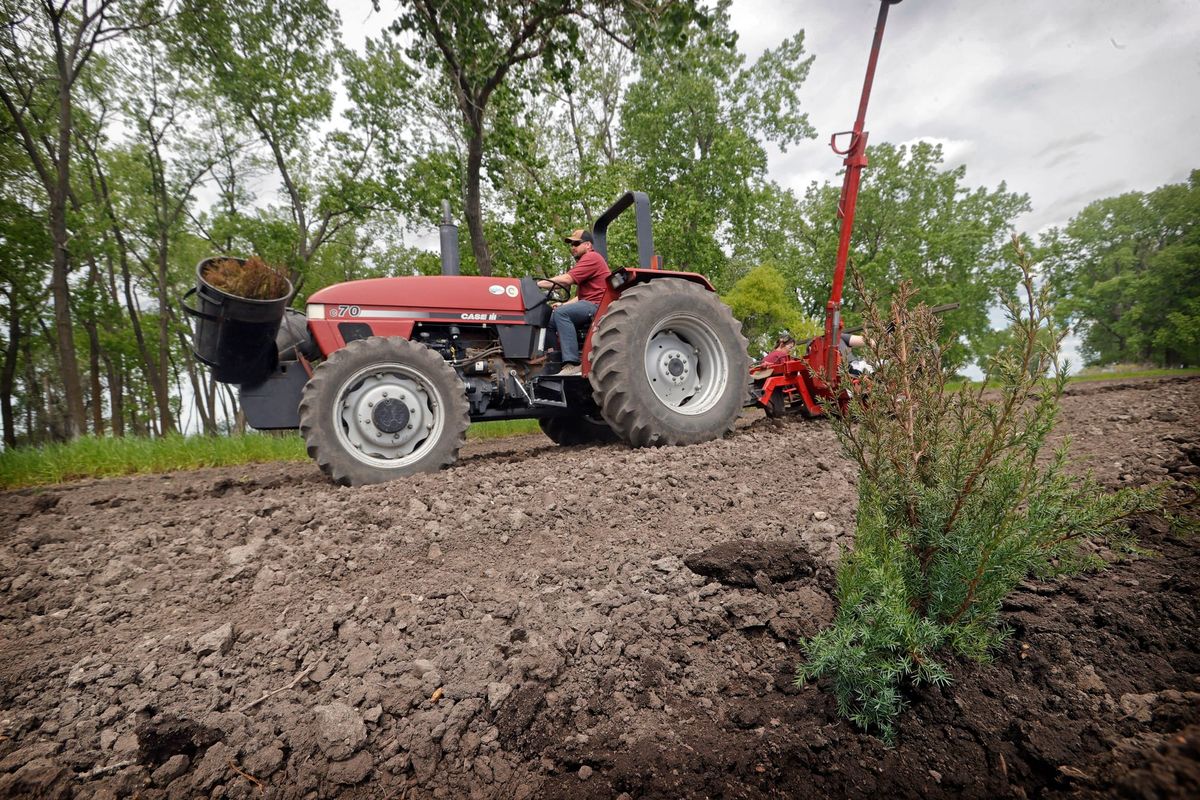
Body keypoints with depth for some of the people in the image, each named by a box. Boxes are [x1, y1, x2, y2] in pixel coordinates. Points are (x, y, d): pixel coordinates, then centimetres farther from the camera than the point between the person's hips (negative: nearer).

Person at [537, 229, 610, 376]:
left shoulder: (592, 257, -6)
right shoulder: (585, 261, 28)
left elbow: (566, 279, -17)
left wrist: (538, 284, -12)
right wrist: (564, 304, 9)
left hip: (596, 305, -11)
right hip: (587, 305, 11)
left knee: (561, 313, -31)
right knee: (548, 319, 6)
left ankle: (572, 364, -37)